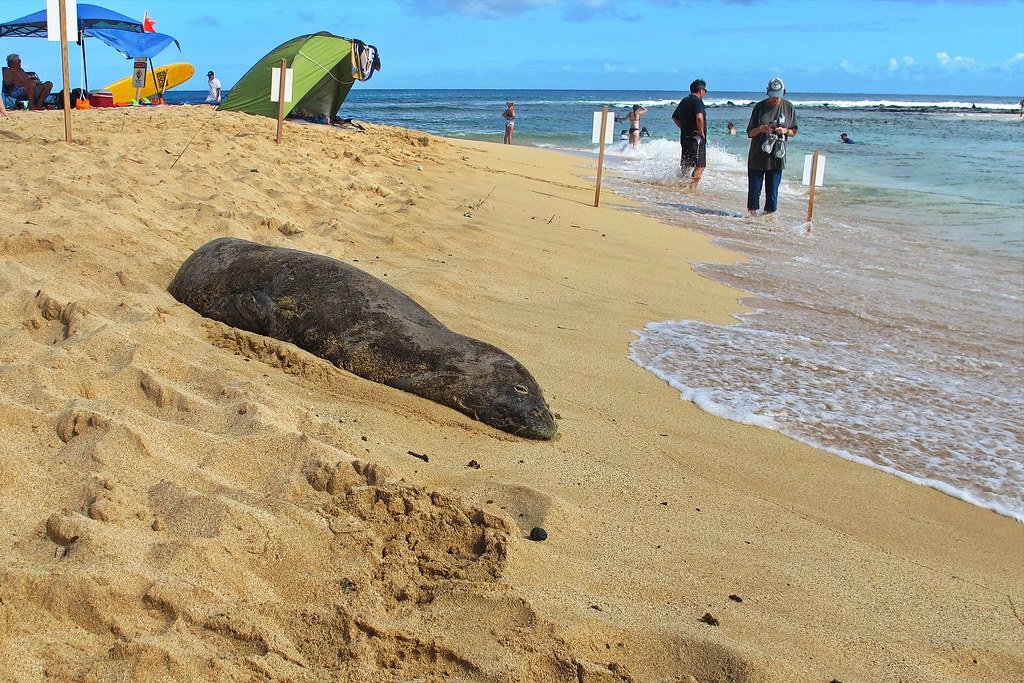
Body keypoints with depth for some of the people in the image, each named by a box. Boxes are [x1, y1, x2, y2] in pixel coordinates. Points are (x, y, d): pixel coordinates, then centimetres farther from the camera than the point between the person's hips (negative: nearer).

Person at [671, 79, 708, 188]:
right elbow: (699, 117, -30)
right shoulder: (697, 101, -12)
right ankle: (692, 186, -13)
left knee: (686, 164, 16)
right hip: (696, 137, -9)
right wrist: (701, 132, -18)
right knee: (700, 165, -6)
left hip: (684, 137, 9)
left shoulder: (684, 101, 15)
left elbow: (674, 117, 24)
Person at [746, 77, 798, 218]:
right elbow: (750, 133, 0)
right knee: (754, 188, 4)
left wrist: (785, 130, -12)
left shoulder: (789, 107, 1)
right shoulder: (759, 107, -2)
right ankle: (752, 212, 17)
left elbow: (793, 132, 10)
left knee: (773, 190, 4)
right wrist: (761, 129, -20)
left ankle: (769, 214, 14)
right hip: (757, 157, -1)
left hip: (777, 157, 1)